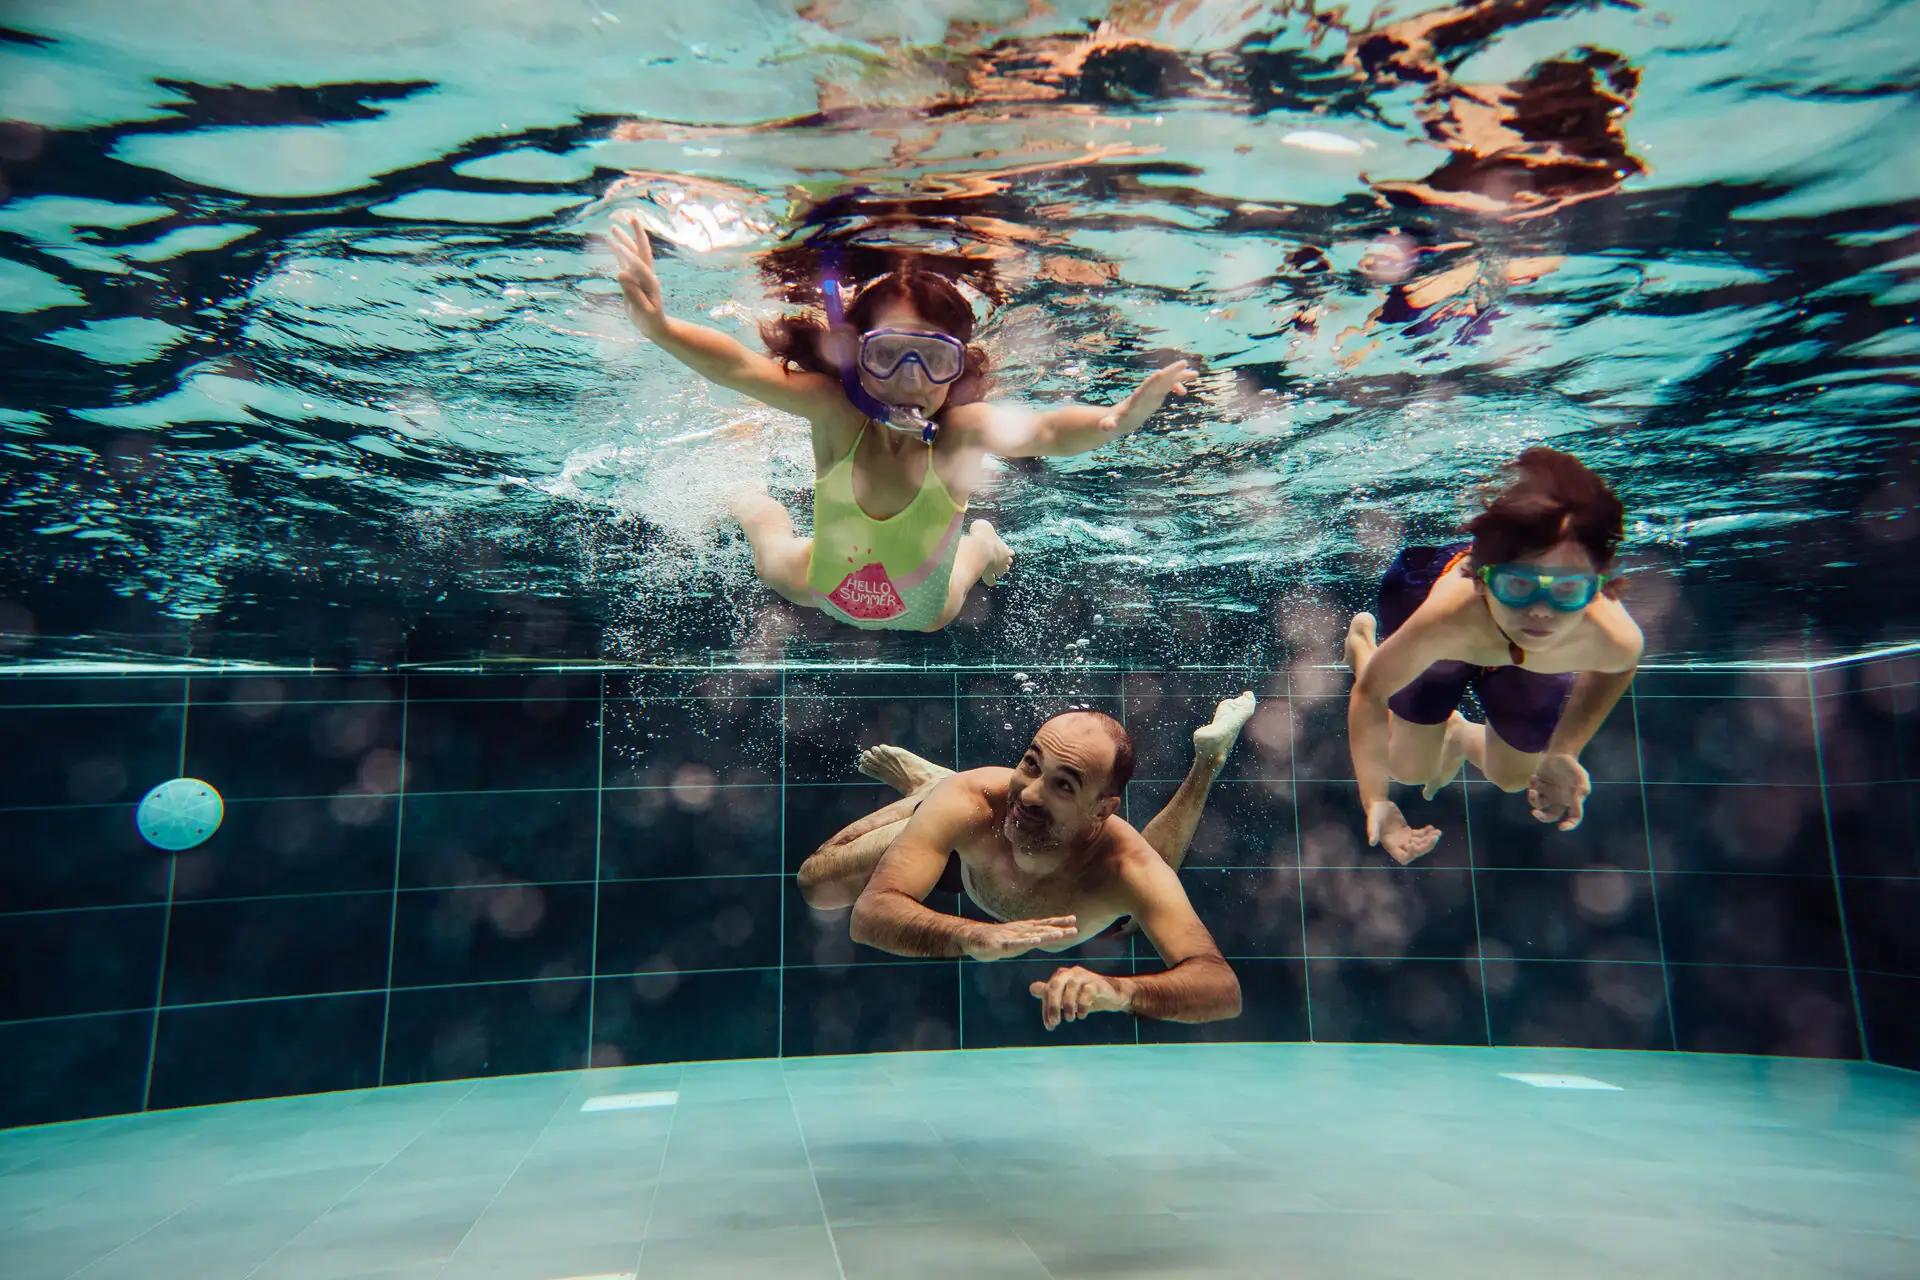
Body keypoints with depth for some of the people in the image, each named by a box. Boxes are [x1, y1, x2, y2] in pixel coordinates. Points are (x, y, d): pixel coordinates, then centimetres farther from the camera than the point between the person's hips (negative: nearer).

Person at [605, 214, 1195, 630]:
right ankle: (755, 508, 62)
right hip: (820, 593, 0)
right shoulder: (836, 412, -36)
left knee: (937, 611, 35)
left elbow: (1041, 431, -57)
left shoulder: (960, 430, -38)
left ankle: (980, 545, 62)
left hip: (920, 619, 0)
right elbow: (737, 367, -49)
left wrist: (1112, 420, -78)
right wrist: (660, 327, -68)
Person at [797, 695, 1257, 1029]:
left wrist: (1119, 990, -78)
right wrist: (975, 937, -72)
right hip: (969, 855, 0)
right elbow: (870, 912, -52)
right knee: (818, 886, 5)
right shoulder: (968, 803, -48)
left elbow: (1223, 987, -56)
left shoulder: (1129, 869, -50)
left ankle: (1207, 759, 34)